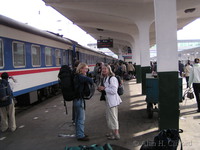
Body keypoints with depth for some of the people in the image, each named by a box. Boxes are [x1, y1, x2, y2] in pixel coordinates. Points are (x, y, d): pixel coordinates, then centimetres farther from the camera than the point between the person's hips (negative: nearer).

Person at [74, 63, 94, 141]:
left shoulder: (77, 76, 11)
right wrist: (91, 82, -10)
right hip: (79, 99, -10)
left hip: (78, 99, 10)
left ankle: (79, 133, 31)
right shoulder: (80, 77, -19)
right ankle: (80, 135, 9)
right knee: (81, 118, -1)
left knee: (78, 117, 19)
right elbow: (89, 80, -30)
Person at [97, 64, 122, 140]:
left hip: (112, 100, -10)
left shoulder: (112, 78, -18)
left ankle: (116, 134, 9)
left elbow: (113, 91, -22)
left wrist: (104, 88, -19)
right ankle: (113, 132, 32)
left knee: (113, 117, -2)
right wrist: (102, 89, 6)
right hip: (108, 100, 10)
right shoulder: (105, 78, 12)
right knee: (109, 116, 18)